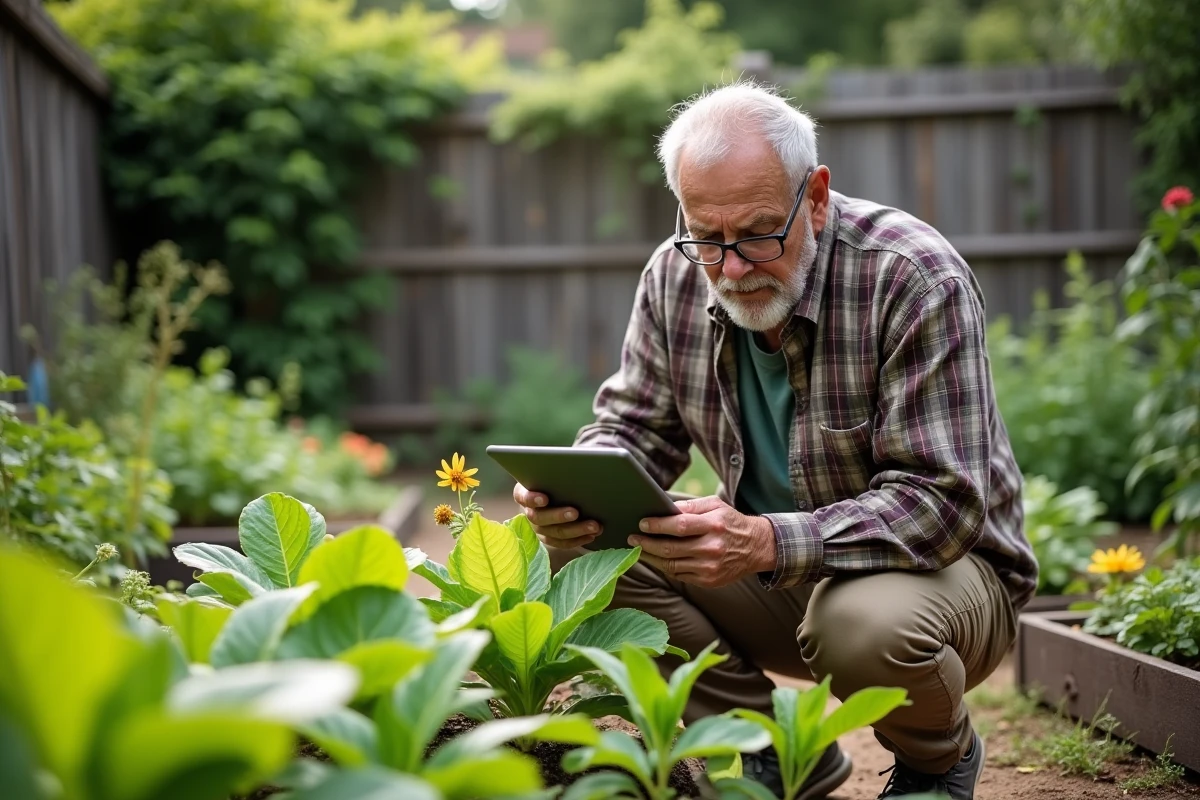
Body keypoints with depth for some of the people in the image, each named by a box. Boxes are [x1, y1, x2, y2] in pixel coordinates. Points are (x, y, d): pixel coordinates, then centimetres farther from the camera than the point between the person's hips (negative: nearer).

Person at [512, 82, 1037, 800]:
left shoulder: (917, 280, -24)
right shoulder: (677, 276, -6)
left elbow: (940, 501, -29)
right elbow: (637, 426, 4)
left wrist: (767, 543, -44)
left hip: (945, 564, -5)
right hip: (776, 576, 5)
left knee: (867, 623, -39)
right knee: (576, 544, -15)